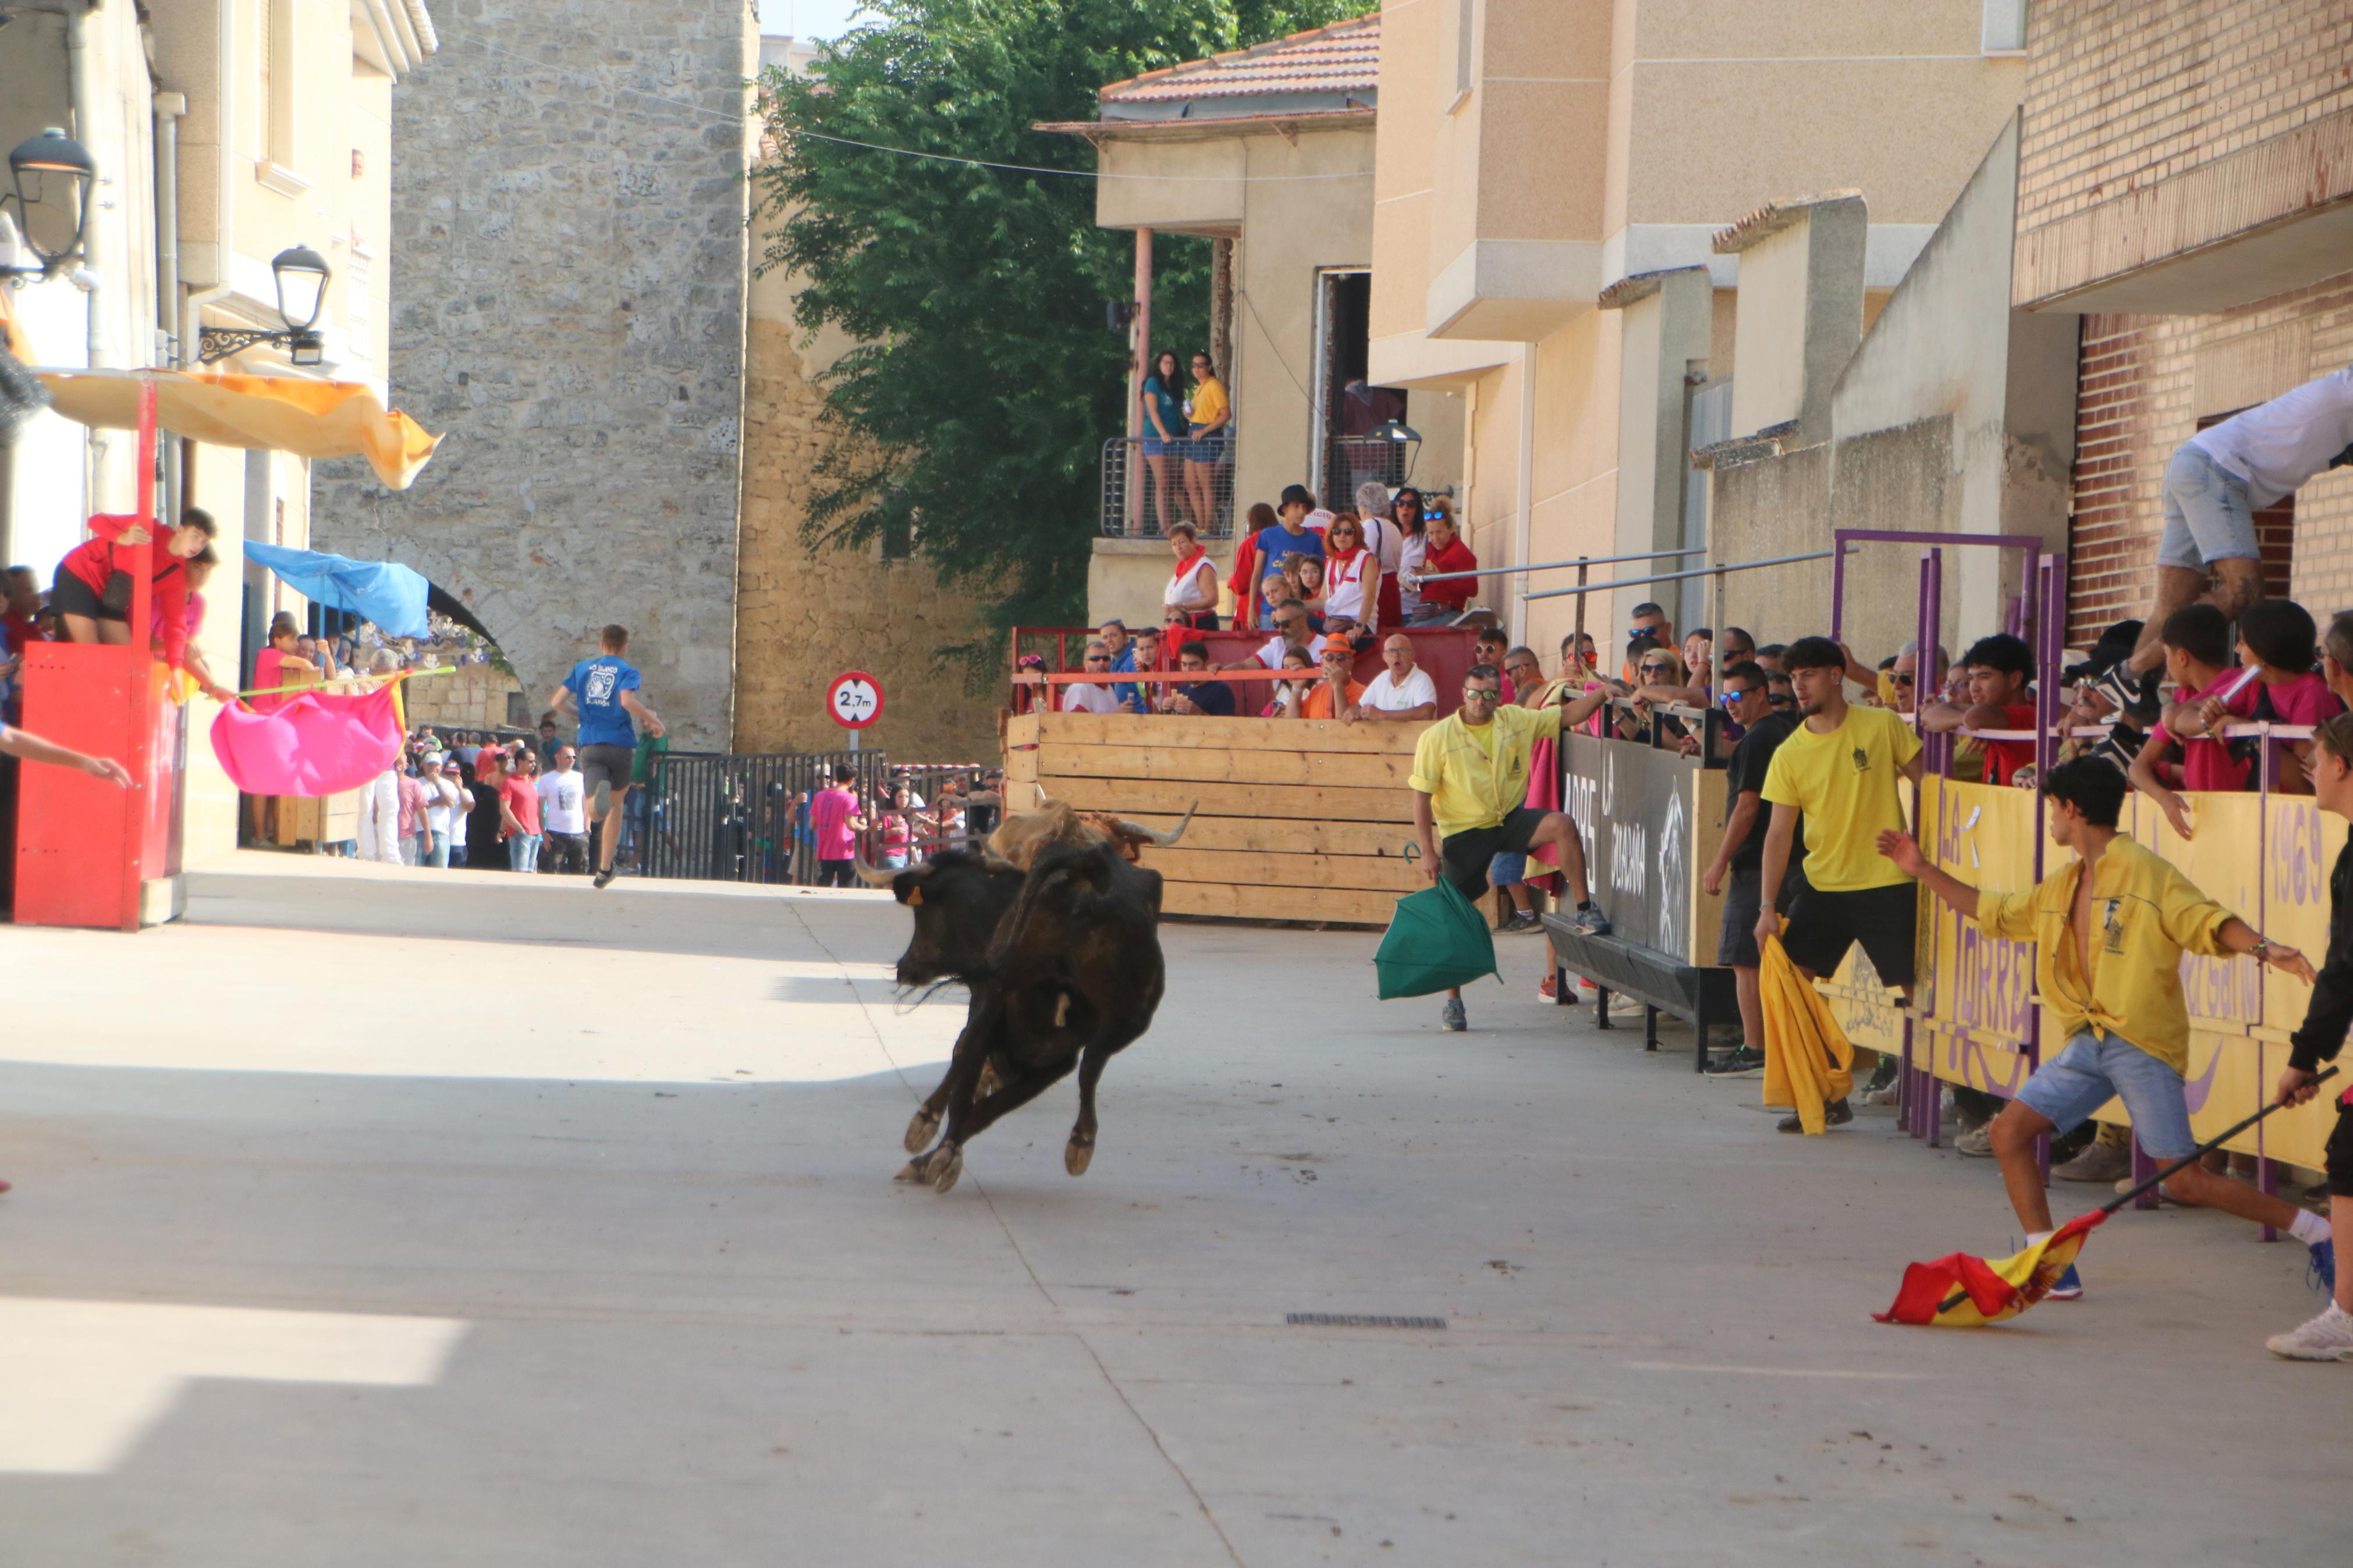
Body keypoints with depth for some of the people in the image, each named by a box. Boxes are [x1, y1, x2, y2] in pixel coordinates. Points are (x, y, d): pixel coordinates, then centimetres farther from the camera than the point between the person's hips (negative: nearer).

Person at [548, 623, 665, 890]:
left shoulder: (582, 668, 13)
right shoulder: (628, 671, 1)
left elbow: (556, 702, 9)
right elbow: (627, 700, -19)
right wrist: (653, 720, -5)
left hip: (590, 745, 1)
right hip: (621, 744, -1)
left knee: (595, 813, -8)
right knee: (615, 806, 16)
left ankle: (598, 794, -45)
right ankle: (605, 869, 18)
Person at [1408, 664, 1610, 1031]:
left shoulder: (1517, 721, 0)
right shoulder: (1438, 738, -10)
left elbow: (1568, 715, 6)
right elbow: (1421, 796, -10)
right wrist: (1427, 852, -15)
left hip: (1510, 819, 3)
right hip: (1463, 832, -2)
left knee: (1563, 825, -24)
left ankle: (1584, 911, -13)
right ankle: (1453, 1001, 13)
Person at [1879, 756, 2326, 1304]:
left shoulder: (2145, 873, -6)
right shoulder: (2060, 889, 17)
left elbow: (2208, 921, -14)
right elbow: (1994, 912, 29)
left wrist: (2264, 948, -32)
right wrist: (1923, 870, 30)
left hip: (2143, 1046, -8)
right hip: (2089, 1043, 8)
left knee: (2185, 1181, -11)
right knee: (2010, 1131, -3)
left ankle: (2316, 1232, 3)